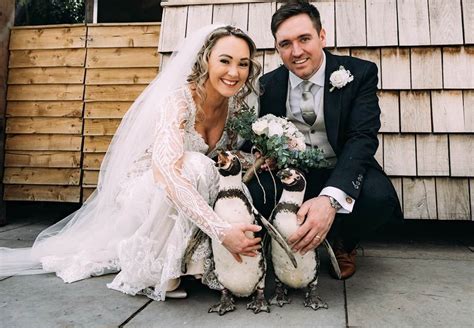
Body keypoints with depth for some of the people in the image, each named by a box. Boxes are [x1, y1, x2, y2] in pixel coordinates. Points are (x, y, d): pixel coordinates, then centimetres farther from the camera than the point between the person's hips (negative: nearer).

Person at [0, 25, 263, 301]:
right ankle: (154, 271, -18)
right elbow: (165, 170, -43)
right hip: (143, 189, -6)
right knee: (194, 165, -34)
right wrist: (221, 230, -48)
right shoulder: (178, 101, -27)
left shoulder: (234, 106, -6)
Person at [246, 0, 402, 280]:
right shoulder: (268, 85, 1)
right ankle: (296, 242, 4)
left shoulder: (360, 73, -8)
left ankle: (342, 244, 3)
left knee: (378, 195, -34)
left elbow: (362, 138, -20)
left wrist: (330, 198, -38)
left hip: (341, 175, -1)